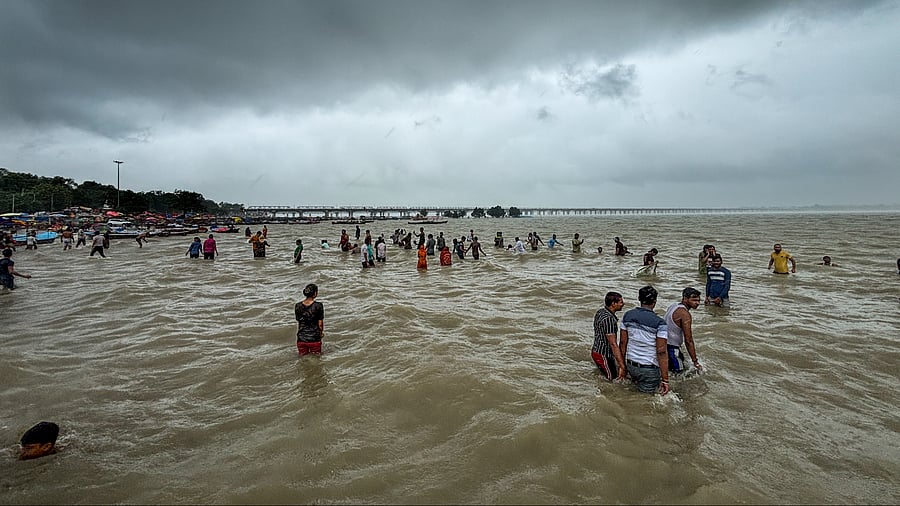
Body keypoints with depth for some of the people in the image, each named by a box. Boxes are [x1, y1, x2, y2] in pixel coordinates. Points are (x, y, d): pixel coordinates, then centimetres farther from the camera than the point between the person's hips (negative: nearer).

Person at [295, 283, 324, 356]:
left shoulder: (297, 306, -1)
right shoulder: (318, 306, -12)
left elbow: (298, 321, 7)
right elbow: (320, 324, -6)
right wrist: (321, 332, 13)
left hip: (301, 338, 4)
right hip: (314, 338, -3)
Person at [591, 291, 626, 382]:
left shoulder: (600, 311, 4)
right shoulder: (609, 319, -26)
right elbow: (613, 344, -28)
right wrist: (622, 366, -27)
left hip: (596, 350, 10)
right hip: (603, 356, -10)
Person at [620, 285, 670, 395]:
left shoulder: (628, 315, -2)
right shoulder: (659, 323, -17)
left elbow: (622, 342, 3)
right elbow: (661, 352, -17)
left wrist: (622, 365, 14)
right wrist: (665, 380, -12)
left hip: (631, 365, 5)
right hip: (649, 368, -5)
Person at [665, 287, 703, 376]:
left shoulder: (674, 306, 6)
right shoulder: (685, 314, -21)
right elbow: (688, 341, -21)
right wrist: (695, 362, -17)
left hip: (663, 343, 9)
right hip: (671, 347, -9)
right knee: (680, 374, 0)